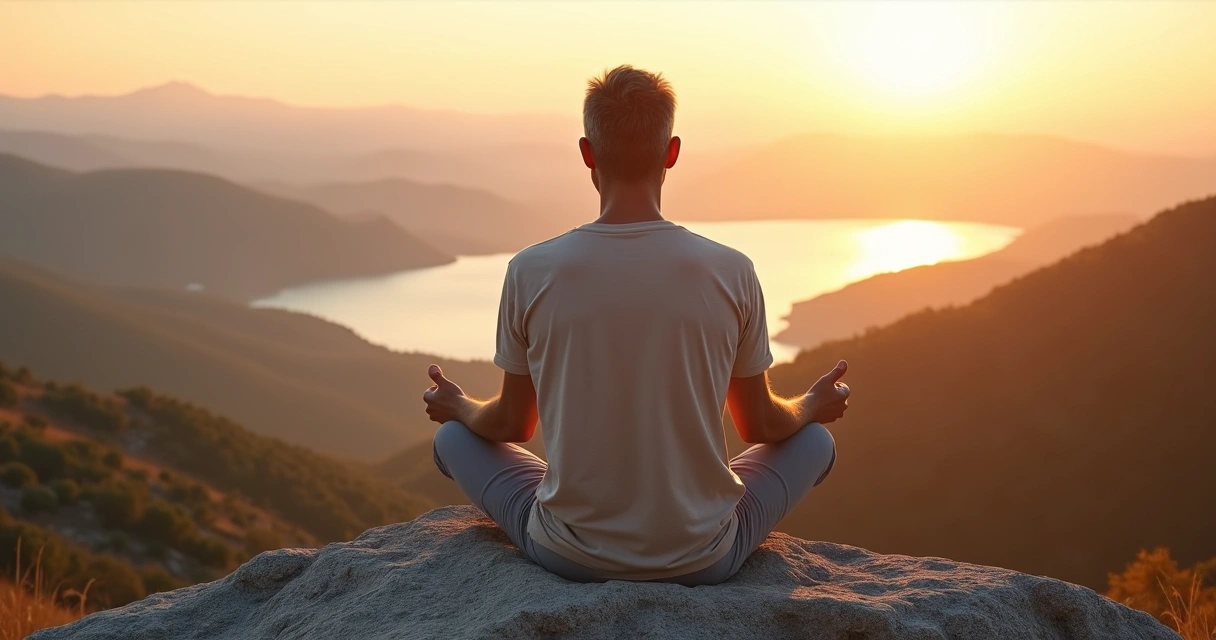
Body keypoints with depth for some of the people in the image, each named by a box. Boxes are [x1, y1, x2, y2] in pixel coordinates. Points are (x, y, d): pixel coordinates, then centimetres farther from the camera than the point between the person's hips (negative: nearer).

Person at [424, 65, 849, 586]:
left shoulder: (532, 272, -11)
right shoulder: (732, 274, -11)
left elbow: (512, 426, 3)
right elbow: (761, 426, 3)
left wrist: (457, 407, 26)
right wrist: (814, 405, 26)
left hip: (569, 556, 0)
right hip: (703, 560, 1)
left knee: (453, 437, 25)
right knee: (813, 440, 26)